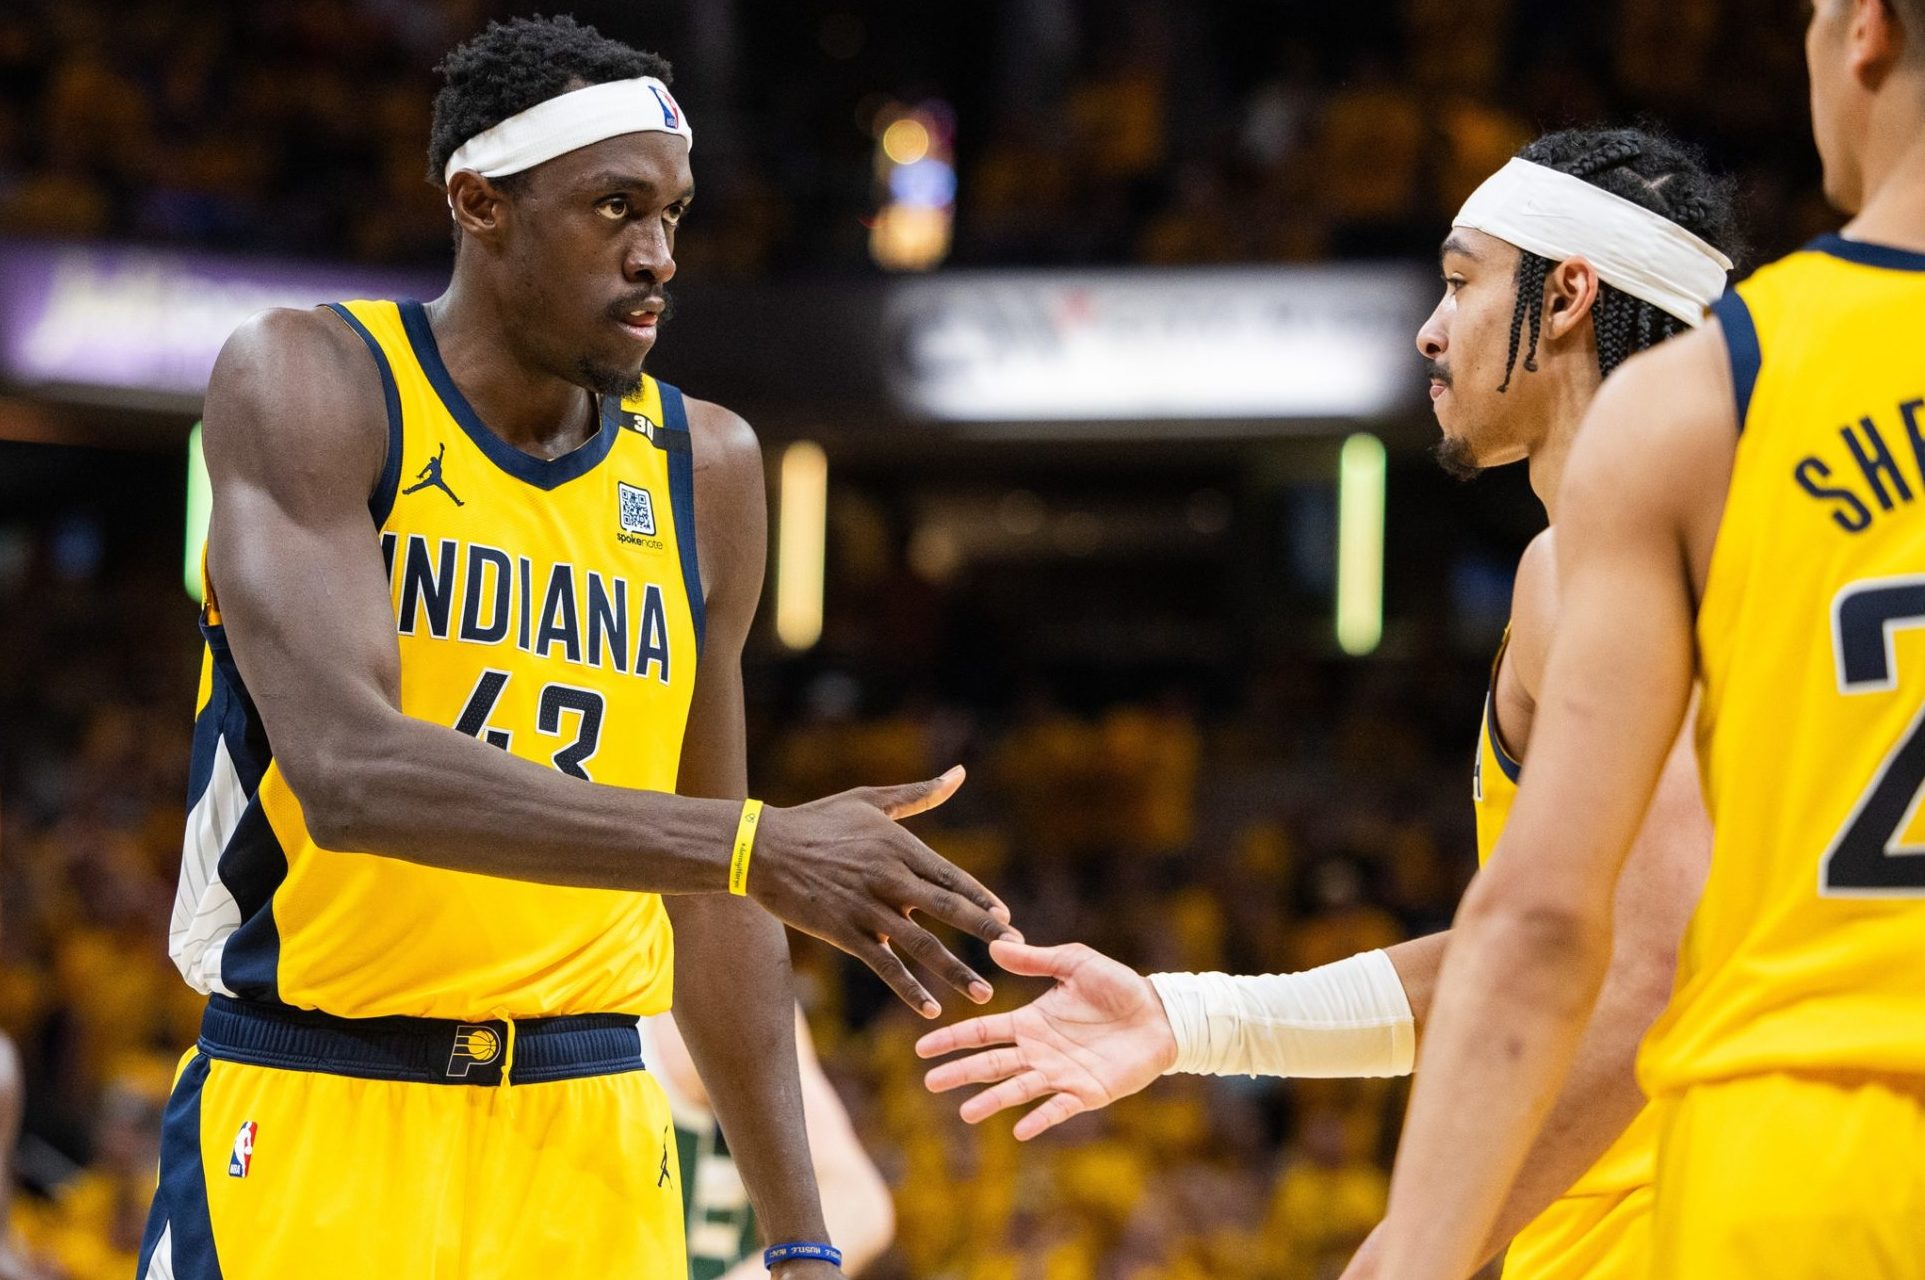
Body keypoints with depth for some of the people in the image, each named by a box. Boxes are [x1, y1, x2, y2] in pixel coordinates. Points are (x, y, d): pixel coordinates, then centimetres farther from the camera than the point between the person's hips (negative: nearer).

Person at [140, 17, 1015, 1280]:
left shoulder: (706, 465, 8)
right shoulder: (308, 381, -8)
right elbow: (347, 769, -23)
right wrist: (760, 847, -29)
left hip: (592, 1135, 5)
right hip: (313, 1127, -4)